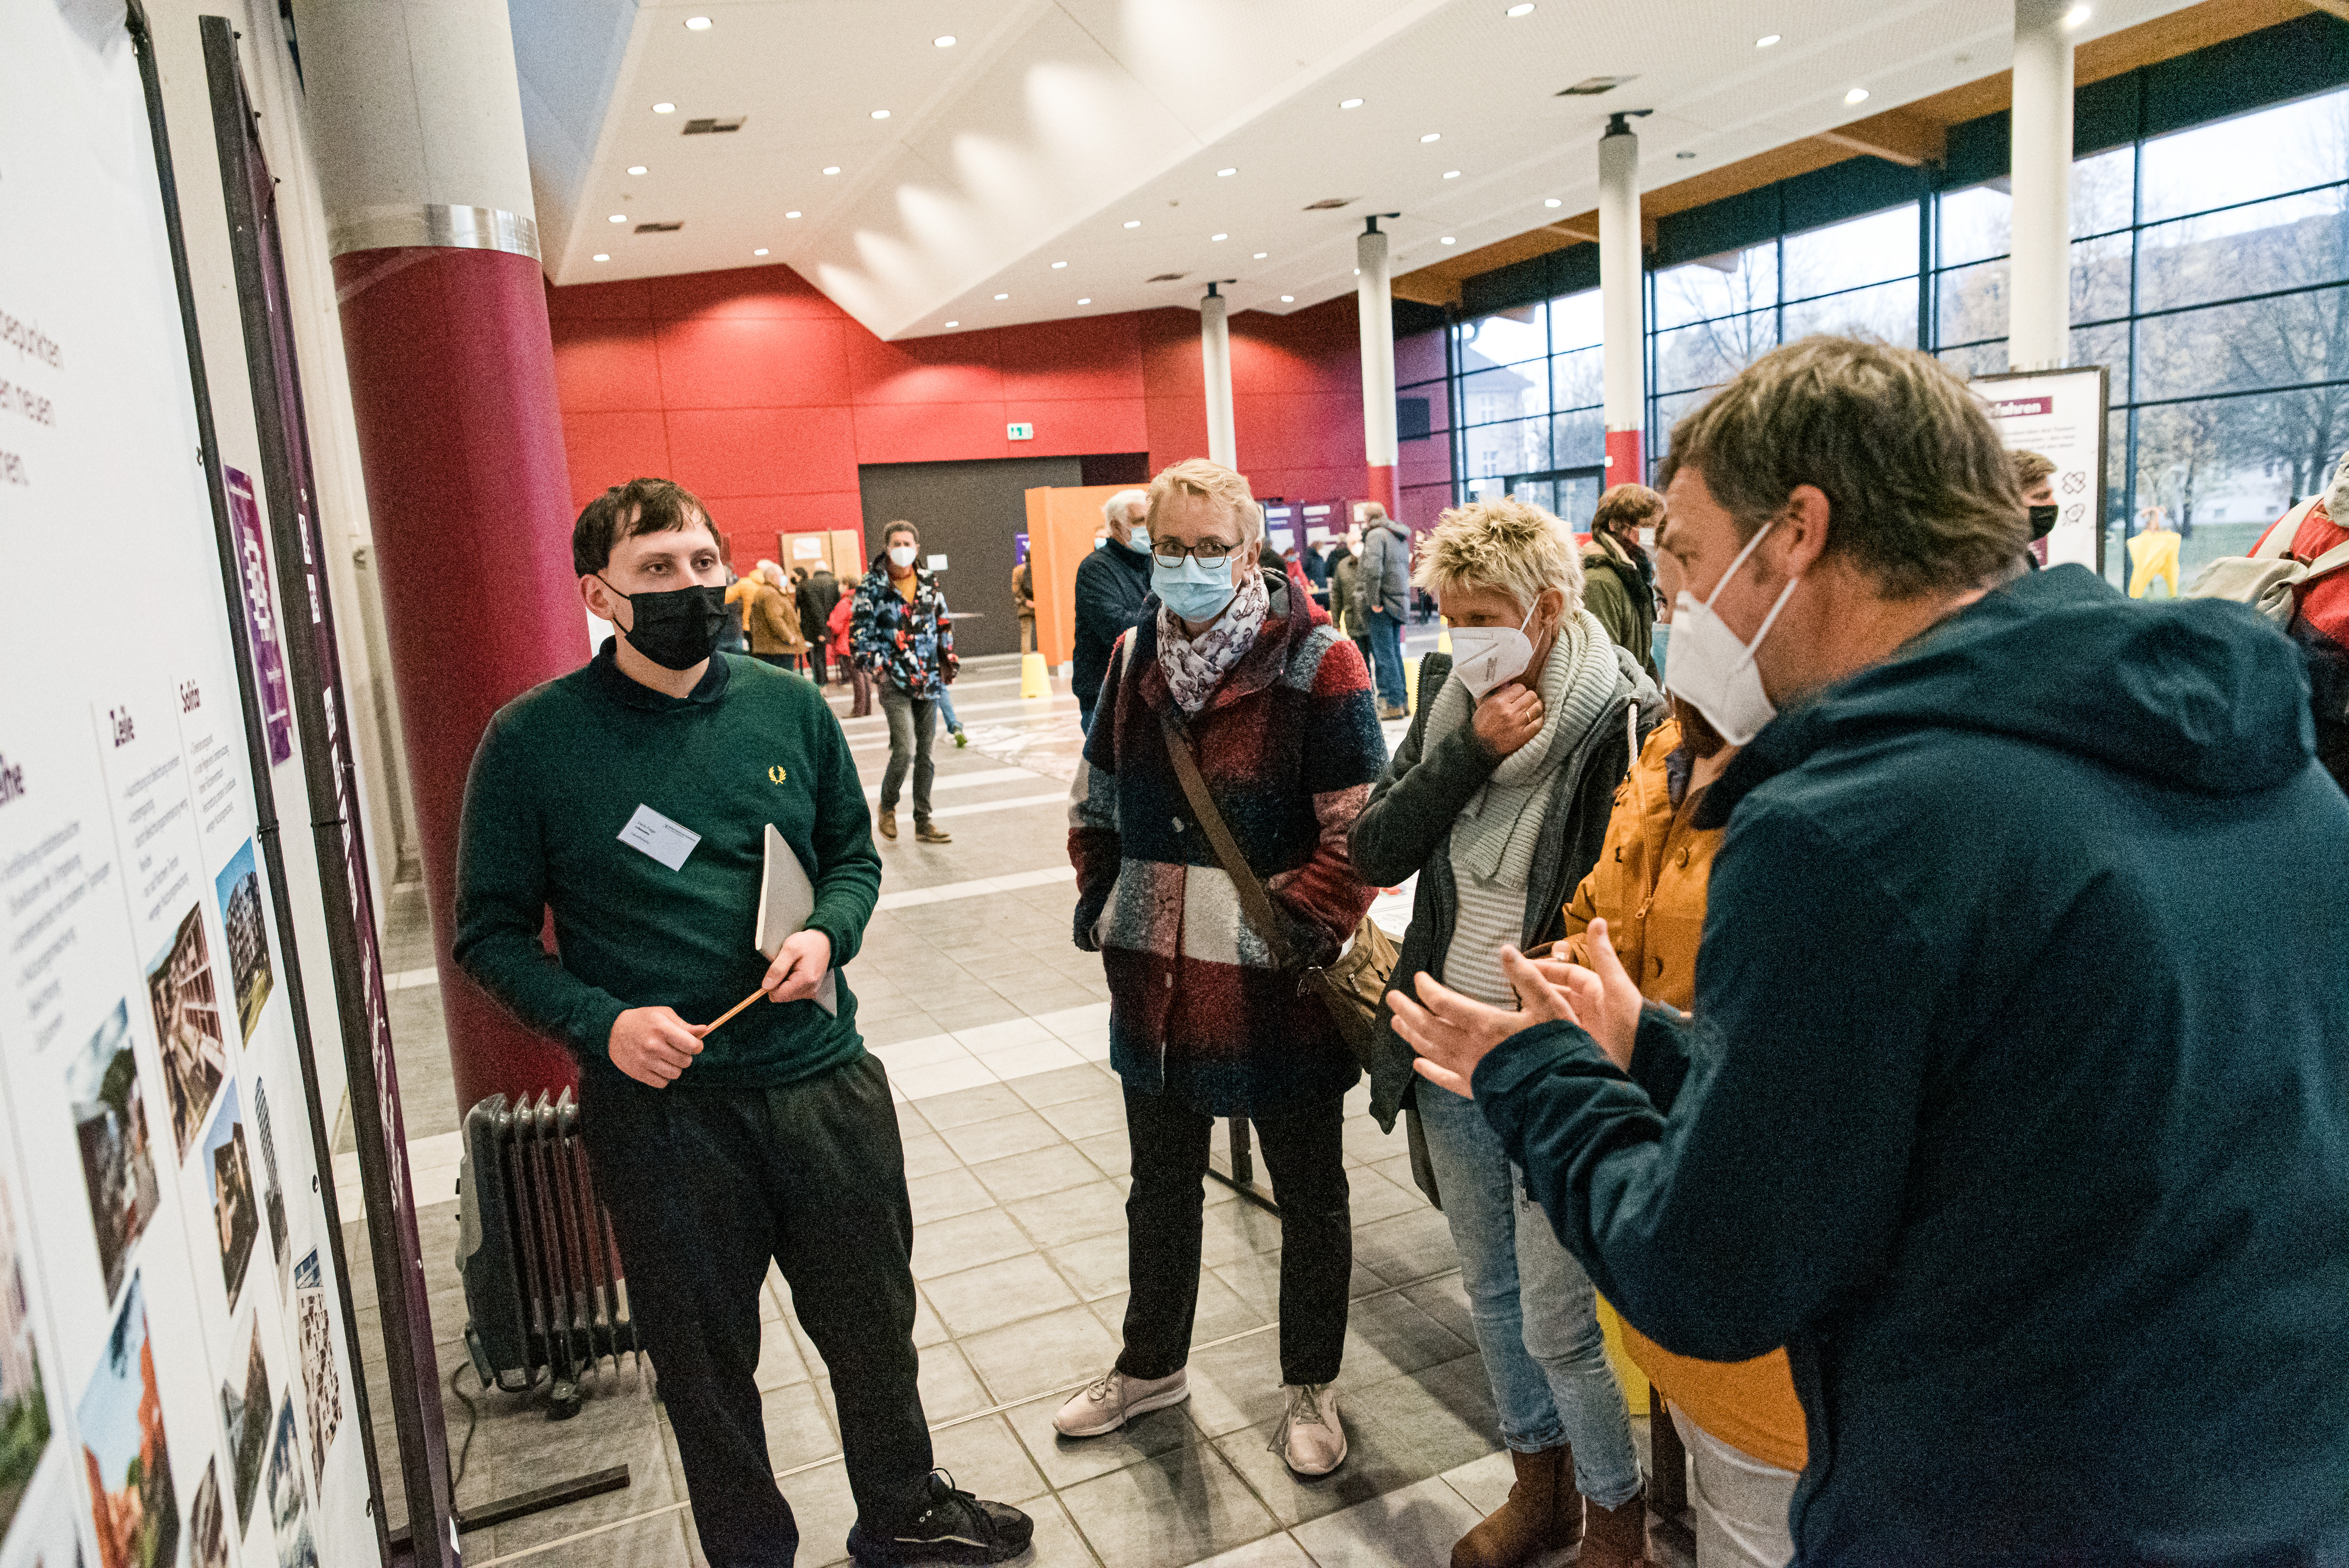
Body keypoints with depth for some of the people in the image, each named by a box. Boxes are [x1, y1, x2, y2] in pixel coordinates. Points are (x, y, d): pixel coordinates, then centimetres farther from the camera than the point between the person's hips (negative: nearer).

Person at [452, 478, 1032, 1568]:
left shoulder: (788, 708, 1)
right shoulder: (533, 740, -8)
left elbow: (853, 856, 12)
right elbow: (490, 934, -2)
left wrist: (827, 934, -9)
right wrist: (599, 1022, -17)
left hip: (824, 1079, 3)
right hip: (659, 1104, -3)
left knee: (874, 1322, 19)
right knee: (705, 1358, 16)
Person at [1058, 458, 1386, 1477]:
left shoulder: (1315, 664, -15)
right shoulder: (1134, 658, 3)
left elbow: (1361, 834, -16)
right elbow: (1098, 800, 14)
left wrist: (1290, 928, -19)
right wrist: (1101, 899, 5)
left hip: (1275, 985, -5)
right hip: (1155, 978, 6)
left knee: (1309, 1194, 16)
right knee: (1160, 1189, 24)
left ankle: (1309, 1386, 39)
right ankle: (1152, 1365, 48)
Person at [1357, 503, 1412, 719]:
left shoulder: (1375, 535, -11)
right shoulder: (1401, 537, 19)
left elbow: (1373, 569, -23)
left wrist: (1374, 600, -19)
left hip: (1382, 605, -9)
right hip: (1400, 601, 9)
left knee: (1384, 653, -6)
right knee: (1395, 652, 15)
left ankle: (1391, 704, -6)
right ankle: (1401, 700, 18)